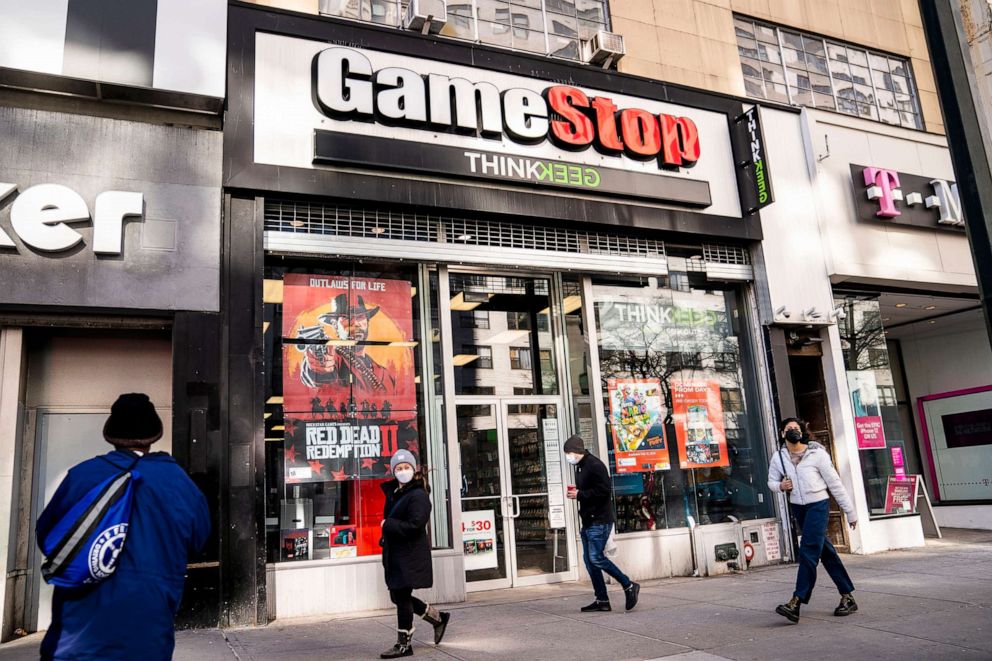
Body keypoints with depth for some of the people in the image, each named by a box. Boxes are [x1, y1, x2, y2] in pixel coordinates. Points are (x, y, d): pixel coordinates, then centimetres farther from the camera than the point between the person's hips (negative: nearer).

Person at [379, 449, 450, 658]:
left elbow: (414, 526, -23)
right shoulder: (394, 492, 11)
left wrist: (387, 525, -16)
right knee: (398, 597, 15)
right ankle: (438, 618, 31)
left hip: (410, 555, -9)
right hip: (394, 553, 9)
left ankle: (404, 644, 14)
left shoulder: (418, 495, -15)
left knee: (402, 596, -1)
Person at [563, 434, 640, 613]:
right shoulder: (580, 467, 16)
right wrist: (576, 493, 4)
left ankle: (629, 586, 2)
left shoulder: (594, 465, -15)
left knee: (596, 557, -12)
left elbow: (604, 491, -22)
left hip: (599, 521, -10)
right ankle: (602, 600, 14)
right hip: (588, 521, 10)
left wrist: (580, 495, -18)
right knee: (589, 560, 8)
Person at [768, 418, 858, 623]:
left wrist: (850, 512, -1)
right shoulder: (779, 457, 0)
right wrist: (780, 486, -10)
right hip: (797, 508, 5)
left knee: (808, 552, -13)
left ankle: (796, 603, -16)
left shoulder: (817, 454, -11)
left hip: (818, 505, -5)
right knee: (826, 552, 13)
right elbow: (771, 480, 15)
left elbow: (835, 484, -5)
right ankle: (847, 597, 25)